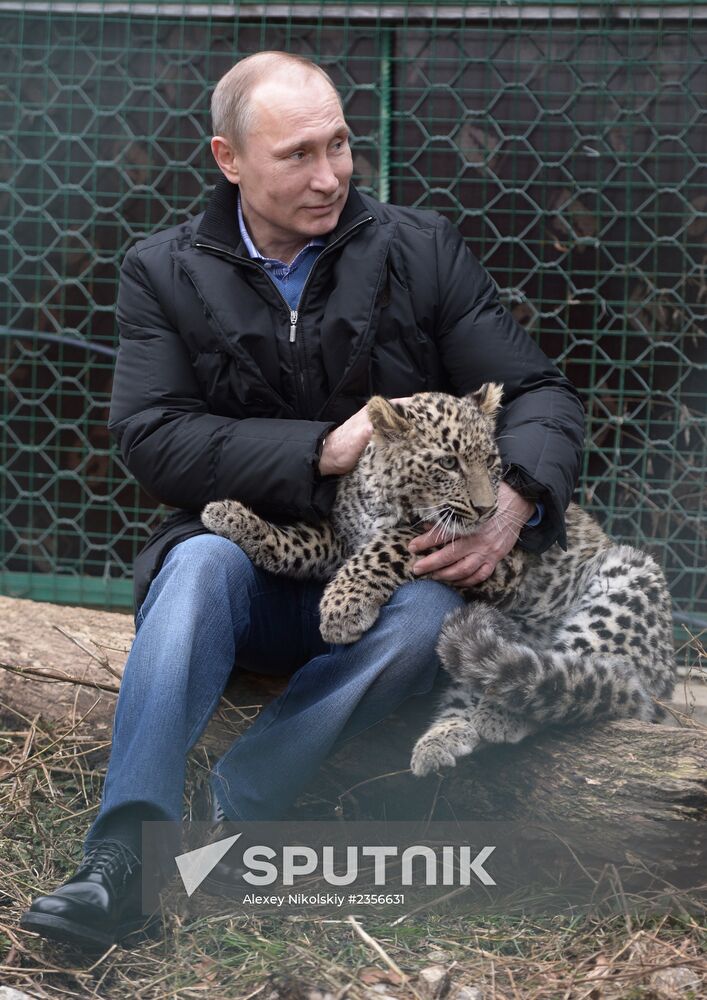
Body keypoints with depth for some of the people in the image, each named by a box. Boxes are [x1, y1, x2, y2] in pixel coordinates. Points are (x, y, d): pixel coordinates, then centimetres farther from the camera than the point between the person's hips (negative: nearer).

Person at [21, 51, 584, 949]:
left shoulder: (421, 251, 3)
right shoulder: (165, 273, 2)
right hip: (247, 556, 0)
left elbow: (539, 393, 2)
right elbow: (149, 437, -10)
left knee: (429, 615, -34)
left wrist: (517, 503, -21)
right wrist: (322, 450, -20)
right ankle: (122, 857, -43)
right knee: (201, 561, -35)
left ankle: (219, 816, -38)